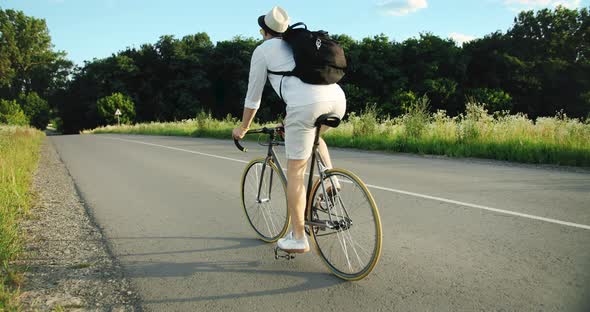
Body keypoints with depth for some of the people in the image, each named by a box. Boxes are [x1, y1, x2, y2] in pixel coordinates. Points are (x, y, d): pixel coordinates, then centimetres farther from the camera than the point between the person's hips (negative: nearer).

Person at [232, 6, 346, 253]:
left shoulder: (263, 50, 16)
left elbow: (253, 96, 20)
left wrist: (243, 127, 35)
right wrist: (291, 119, 54)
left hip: (306, 106, -6)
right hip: (337, 99, 6)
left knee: (295, 171, 7)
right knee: (313, 135, 40)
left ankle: (298, 239, 13)